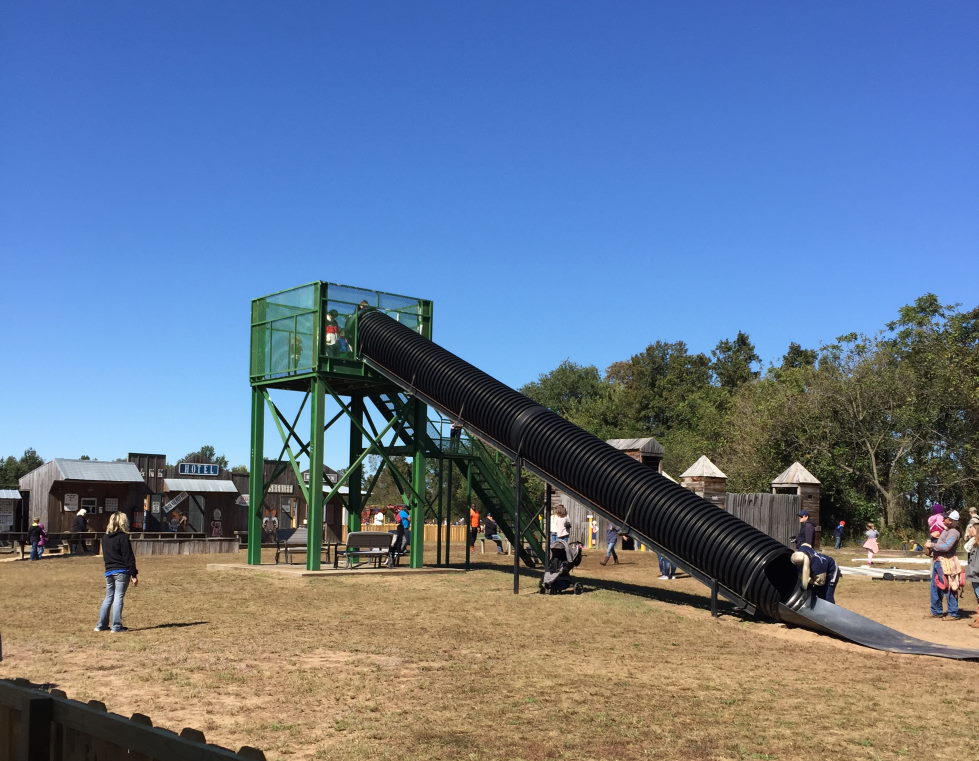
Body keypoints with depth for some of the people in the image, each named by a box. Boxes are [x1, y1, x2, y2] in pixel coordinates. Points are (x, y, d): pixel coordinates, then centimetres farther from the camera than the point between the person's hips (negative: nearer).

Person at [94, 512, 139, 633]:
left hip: (109, 571, 6)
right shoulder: (123, 537, -11)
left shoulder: (105, 537, 10)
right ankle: (116, 626, -3)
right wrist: (134, 574, -11)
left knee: (108, 597, 16)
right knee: (118, 597, -3)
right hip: (122, 572, -6)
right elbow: (129, 557, -13)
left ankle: (101, 624, 17)